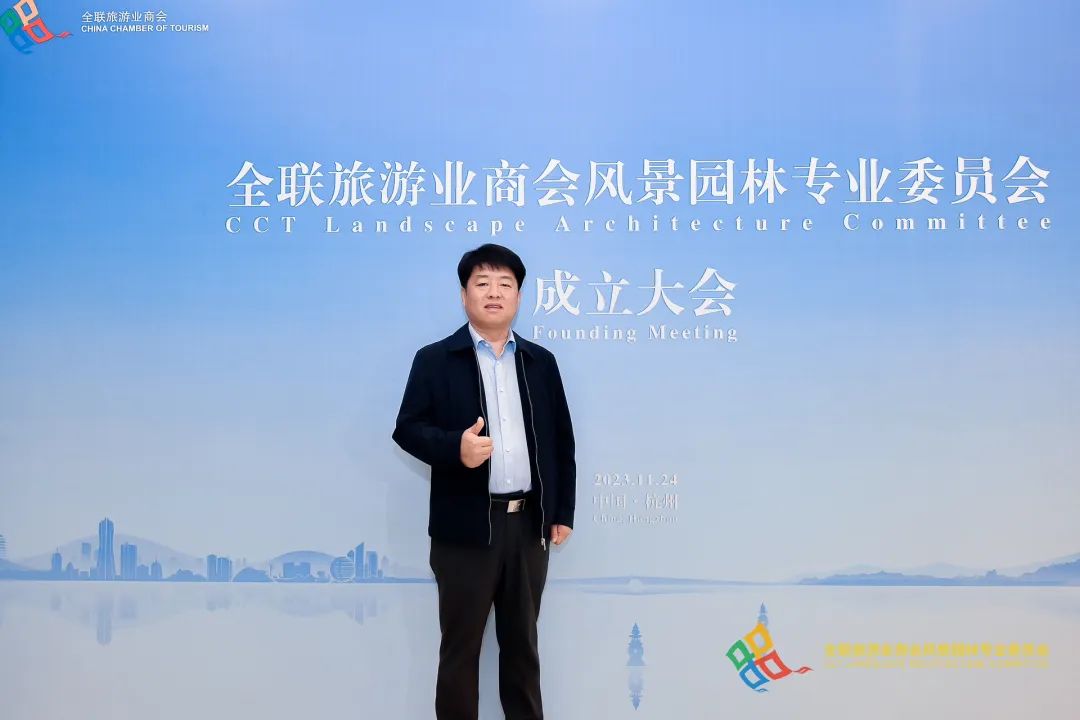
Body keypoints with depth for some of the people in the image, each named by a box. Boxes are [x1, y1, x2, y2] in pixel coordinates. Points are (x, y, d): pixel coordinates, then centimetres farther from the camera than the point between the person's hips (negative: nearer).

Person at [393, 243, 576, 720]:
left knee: (522, 642, 15)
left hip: (530, 523, 4)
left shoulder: (541, 362, 11)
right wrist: (455, 448, -26)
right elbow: (407, 428, -7)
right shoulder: (435, 360, -1)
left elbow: (562, 441, 12)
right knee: (461, 646, 6)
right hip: (467, 526, -3)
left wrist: (563, 512, 8)